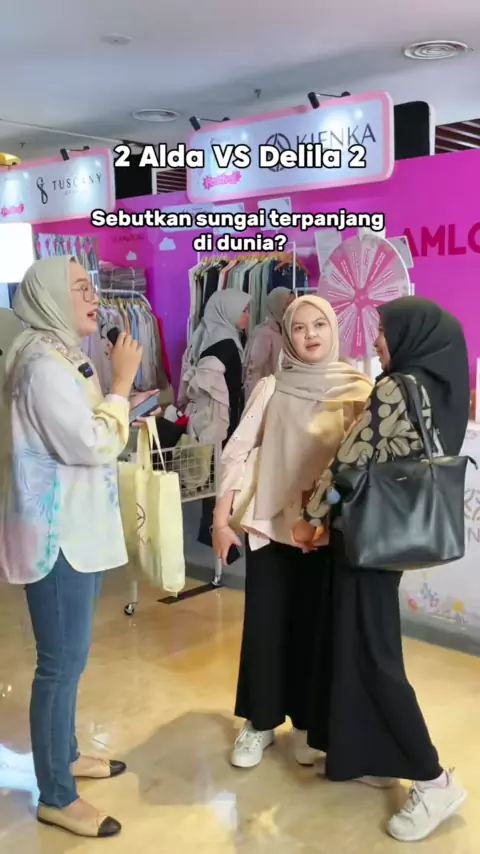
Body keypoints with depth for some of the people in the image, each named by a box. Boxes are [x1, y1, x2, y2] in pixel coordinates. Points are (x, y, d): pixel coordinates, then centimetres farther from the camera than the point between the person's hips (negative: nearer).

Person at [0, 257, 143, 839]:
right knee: (62, 661, 0)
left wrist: (120, 409, 12)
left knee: (69, 655, 20)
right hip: (58, 532, -10)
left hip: (74, 526, 10)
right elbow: (90, 445, -23)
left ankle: (64, 754, 37)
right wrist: (121, 383, -15)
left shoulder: (59, 355, 14)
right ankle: (54, 796, 15)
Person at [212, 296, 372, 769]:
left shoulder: (357, 390, -2)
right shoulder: (271, 388, -2)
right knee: (264, 626, 6)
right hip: (272, 525, 0)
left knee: (315, 627, 10)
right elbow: (237, 452, -3)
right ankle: (259, 722, 25)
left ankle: (308, 722, 29)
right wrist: (221, 518, -6)